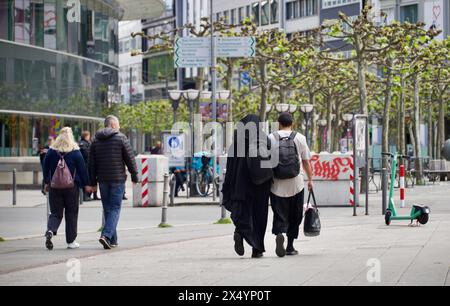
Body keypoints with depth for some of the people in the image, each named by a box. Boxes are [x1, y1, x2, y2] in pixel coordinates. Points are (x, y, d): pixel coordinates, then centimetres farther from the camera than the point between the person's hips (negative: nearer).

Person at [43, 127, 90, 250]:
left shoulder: (51, 151, 2)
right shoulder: (75, 152, -6)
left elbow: (46, 168, 10)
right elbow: (82, 169, -3)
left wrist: (47, 183, 22)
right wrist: (86, 184, 7)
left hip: (54, 186, 2)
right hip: (72, 187, -2)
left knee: (55, 213, 8)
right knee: (71, 214, 7)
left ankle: (50, 231, -21)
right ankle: (71, 241, 9)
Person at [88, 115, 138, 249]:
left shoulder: (96, 141, 8)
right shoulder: (121, 138, -6)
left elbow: (92, 163, 9)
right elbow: (130, 159, -5)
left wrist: (93, 182, 13)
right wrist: (134, 176, 5)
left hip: (103, 179, 5)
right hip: (118, 179, -4)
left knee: (107, 208, 12)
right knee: (115, 208, -3)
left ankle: (112, 240, 14)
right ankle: (106, 235, -20)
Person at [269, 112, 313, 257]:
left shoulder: (271, 138, 1)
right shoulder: (299, 138, 2)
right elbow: (306, 161, 4)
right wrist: (310, 179, 14)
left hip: (277, 185, 0)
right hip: (296, 184, 0)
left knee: (280, 215, 1)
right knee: (294, 217, 13)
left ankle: (279, 234, -28)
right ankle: (290, 246, 16)